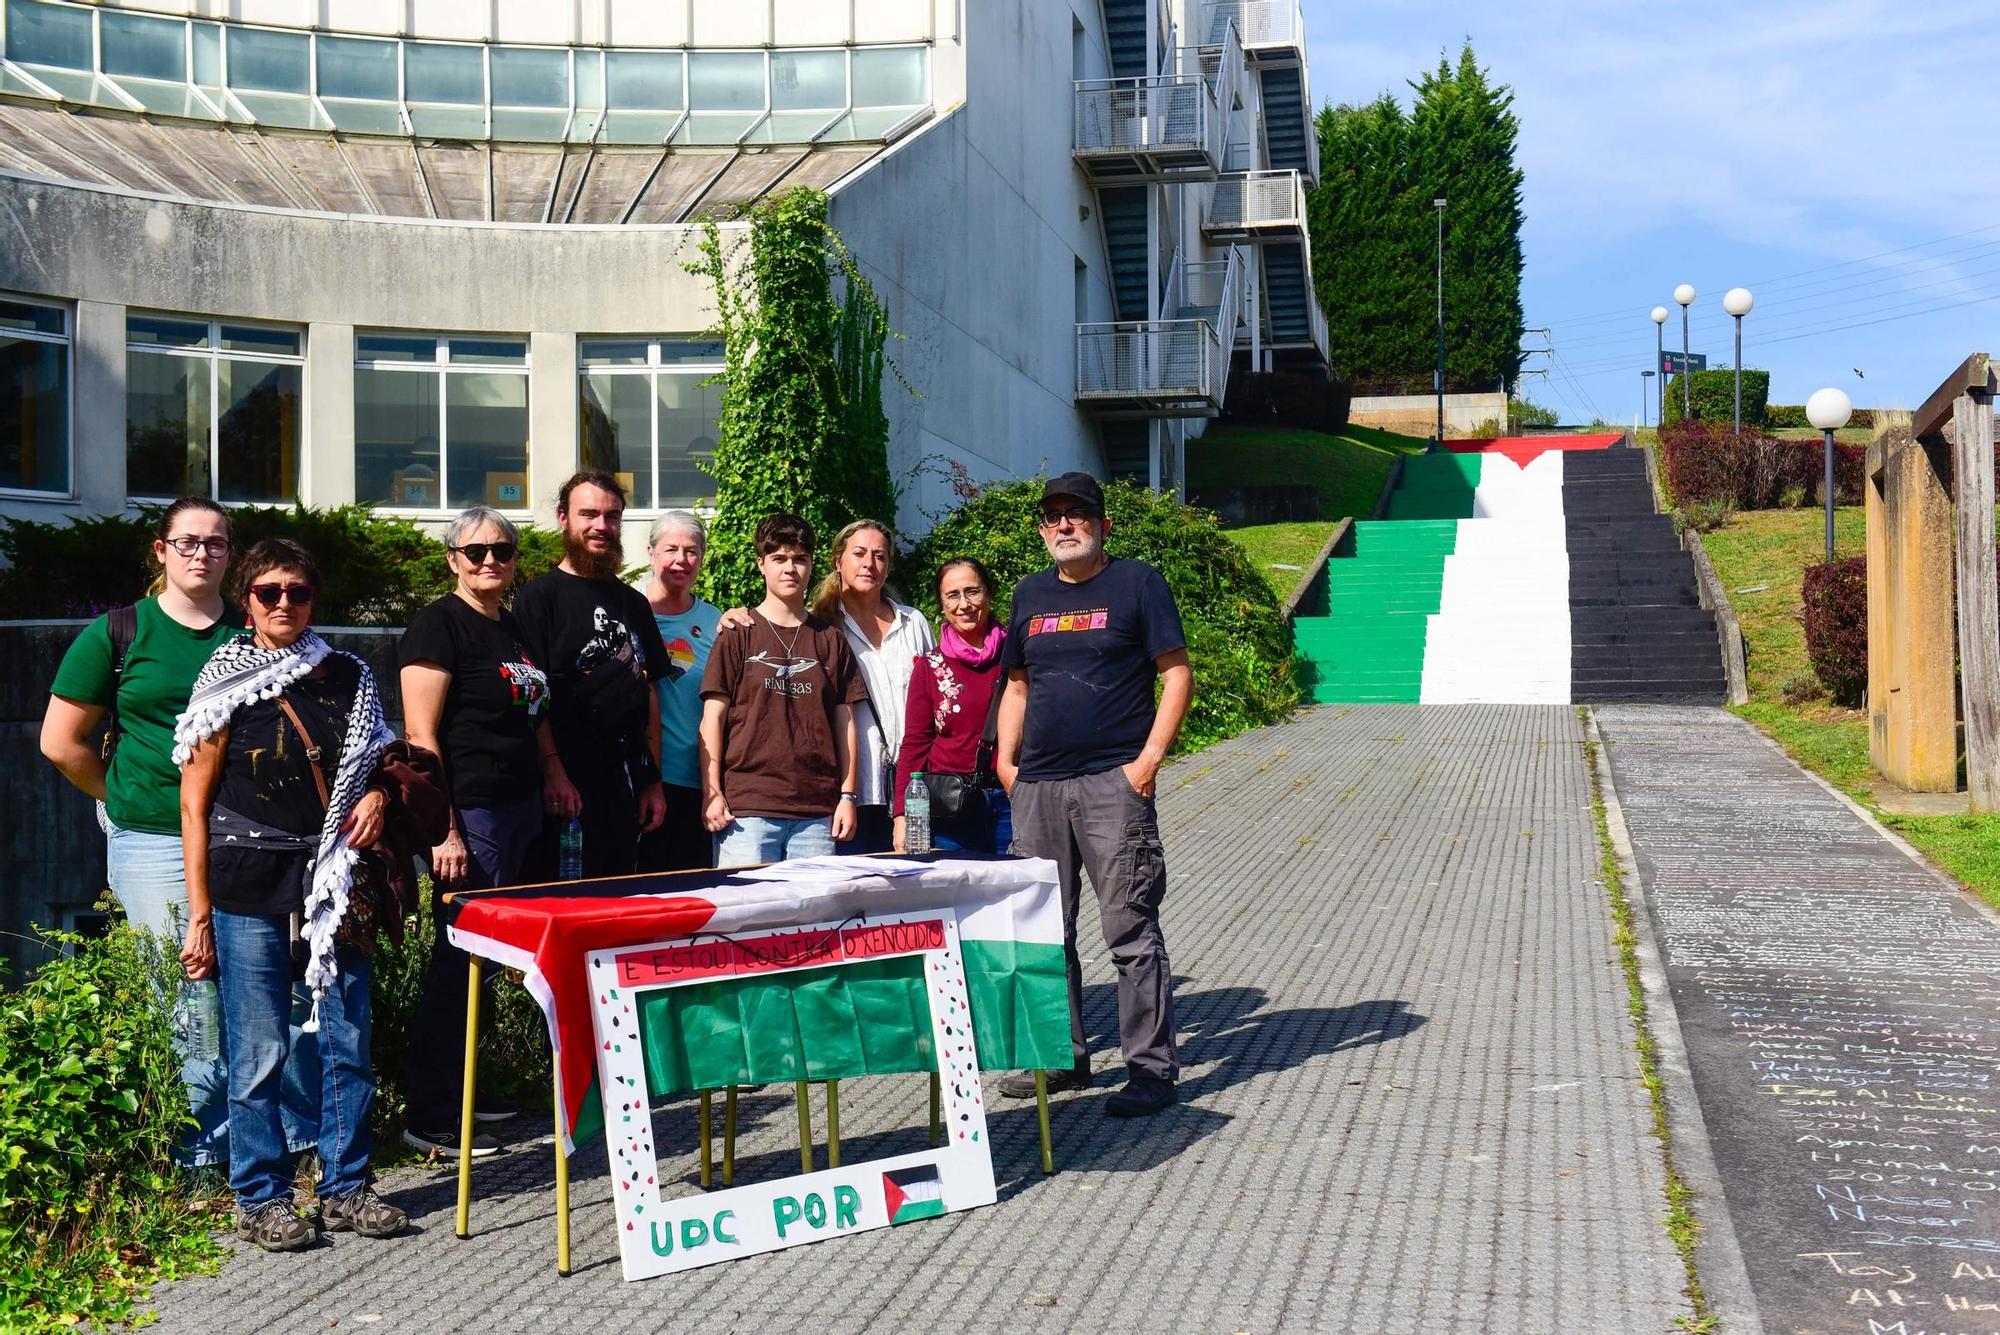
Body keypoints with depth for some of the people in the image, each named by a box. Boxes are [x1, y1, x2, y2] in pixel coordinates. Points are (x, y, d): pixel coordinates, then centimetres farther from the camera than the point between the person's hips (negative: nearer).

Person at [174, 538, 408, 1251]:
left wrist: (376, 794, -2)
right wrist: (199, 916, -4)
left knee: (348, 1040, 4)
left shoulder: (347, 677, 11)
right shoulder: (223, 685, 2)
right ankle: (262, 1198, 14)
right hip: (249, 885, -3)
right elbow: (194, 806, 1)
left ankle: (346, 1187, 16)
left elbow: (379, 765, 23)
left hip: (333, 880, 3)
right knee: (259, 1052, 0)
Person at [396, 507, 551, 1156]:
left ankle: (460, 1086, 26)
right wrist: (443, 831, -20)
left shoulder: (517, 628, 16)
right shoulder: (439, 625, -9)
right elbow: (420, 734, -15)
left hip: (520, 809, 8)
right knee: (460, 956, -5)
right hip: (469, 813, -8)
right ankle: (429, 1117, 3)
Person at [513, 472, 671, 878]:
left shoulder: (632, 602, 18)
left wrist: (653, 780, 12)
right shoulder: (541, 596, -1)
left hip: (627, 782, 6)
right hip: (567, 783, -6)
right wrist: (553, 773, -19)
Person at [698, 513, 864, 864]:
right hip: (746, 808, -2)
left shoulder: (831, 640, 13)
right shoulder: (738, 635, 6)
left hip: (818, 811, 2)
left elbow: (844, 722, 13)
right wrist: (712, 793, -6)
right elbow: (713, 717, 3)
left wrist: (847, 795, 7)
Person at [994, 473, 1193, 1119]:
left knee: (1130, 928, -6)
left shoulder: (1136, 582, 1)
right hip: (1036, 786, 6)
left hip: (1113, 782, -6)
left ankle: (1152, 1068, 2)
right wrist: (1006, 759, 10)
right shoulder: (1031, 593, 16)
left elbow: (1177, 673, -3)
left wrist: (1150, 757, -11)